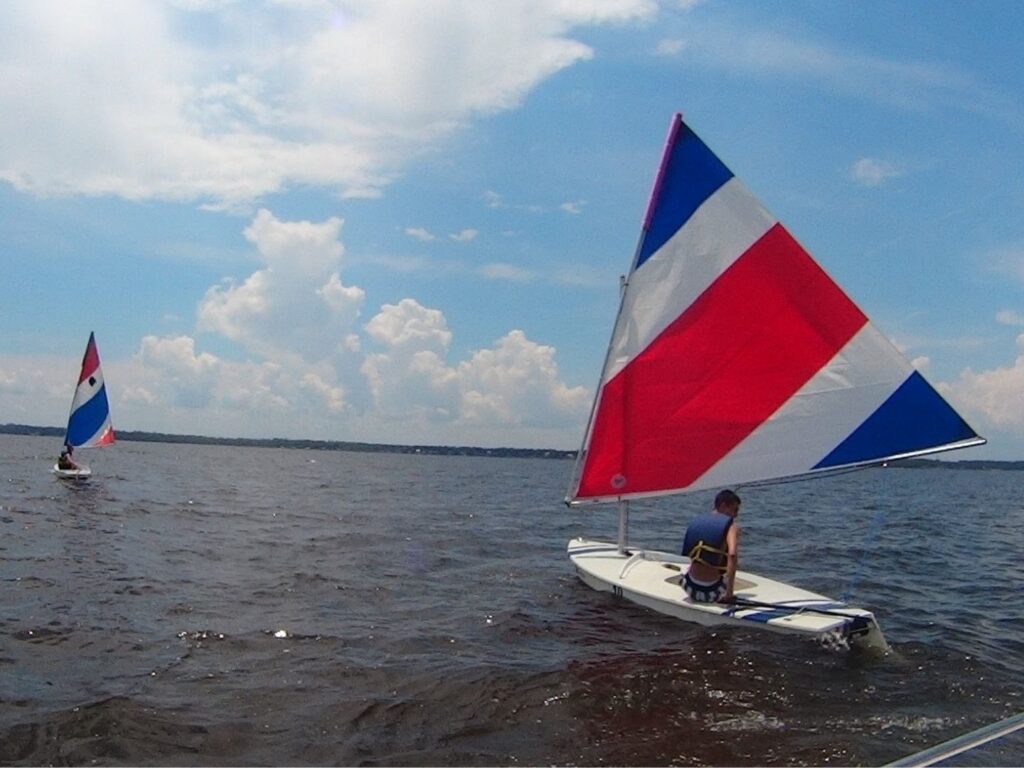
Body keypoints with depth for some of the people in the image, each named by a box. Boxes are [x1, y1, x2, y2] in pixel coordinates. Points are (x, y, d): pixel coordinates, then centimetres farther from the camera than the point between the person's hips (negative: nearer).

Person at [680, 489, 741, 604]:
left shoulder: (698, 520, 12)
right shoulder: (731, 526, -5)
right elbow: (732, 554, -23)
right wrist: (729, 592, -22)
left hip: (691, 588, 4)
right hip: (711, 591, -4)